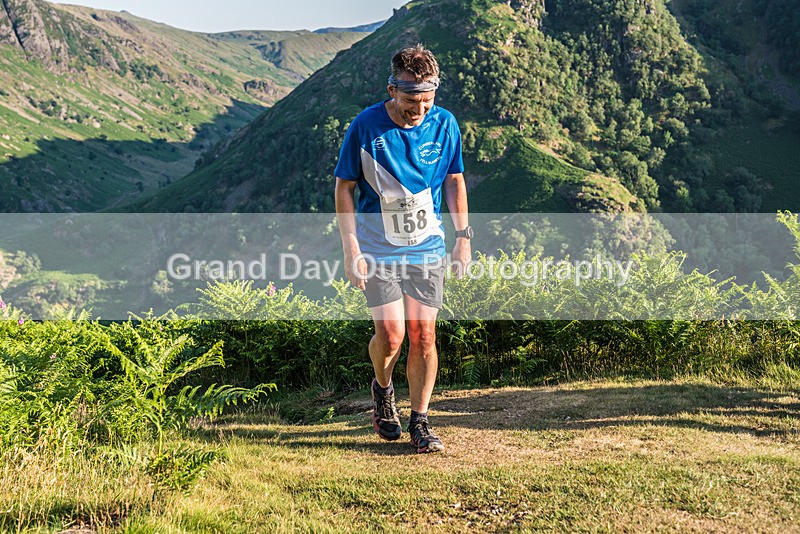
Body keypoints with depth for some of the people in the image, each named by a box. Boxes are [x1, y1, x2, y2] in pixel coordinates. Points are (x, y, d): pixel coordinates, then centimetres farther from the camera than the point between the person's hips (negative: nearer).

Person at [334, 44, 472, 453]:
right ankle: (382, 388, 22)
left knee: (423, 335, 0)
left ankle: (420, 423, 13)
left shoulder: (444, 124, -3)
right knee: (391, 334, -11)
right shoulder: (365, 127, -12)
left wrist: (463, 236, 6)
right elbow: (344, 188, -4)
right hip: (378, 249, -2)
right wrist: (351, 250, -10)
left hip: (427, 248, 2)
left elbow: (454, 180, 11)